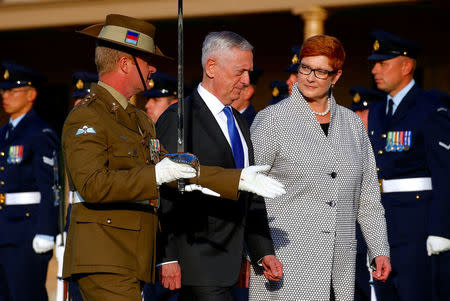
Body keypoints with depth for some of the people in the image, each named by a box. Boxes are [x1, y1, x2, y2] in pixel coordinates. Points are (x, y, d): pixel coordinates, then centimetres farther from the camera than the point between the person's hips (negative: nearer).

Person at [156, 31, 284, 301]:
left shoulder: (239, 122, 18)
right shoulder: (178, 119, -9)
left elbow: (251, 196, 20)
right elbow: (165, 194, -13)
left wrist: (264, 252, 12)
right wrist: (167, 257, -17)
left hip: (227, 263, 8)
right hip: (197, 265, -8)